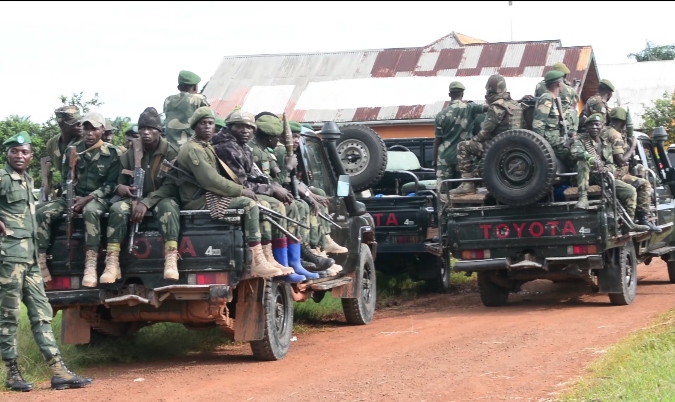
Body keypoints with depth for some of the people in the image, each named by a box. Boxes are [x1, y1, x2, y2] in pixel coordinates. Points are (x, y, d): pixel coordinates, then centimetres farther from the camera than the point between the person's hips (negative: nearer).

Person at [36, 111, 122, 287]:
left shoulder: (112, 153, -2)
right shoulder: (73, 150, 8)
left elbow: (112, 184, -5)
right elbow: (64, 179, 12)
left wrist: (88, 198, -17)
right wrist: (71, 197, -9)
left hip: (98, 199, -4)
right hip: (73, 196, 4)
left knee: (90, 211, -42)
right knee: (42, 213, -22)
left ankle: (90, 267, -47)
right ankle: (40, 263, -23)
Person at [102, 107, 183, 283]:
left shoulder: (171, 152, -5)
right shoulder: (131, 153, 7)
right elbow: (119, 178, 12)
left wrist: (146, 202, -25)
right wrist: (120, 187, -16)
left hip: (161, 198, -3)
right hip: (135, 197, 3)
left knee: (168, 207, -39)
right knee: (117, 209, -30)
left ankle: (171, 261, -51)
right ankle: (112, 263, -38)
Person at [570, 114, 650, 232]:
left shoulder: (608, 141, 14)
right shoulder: (581, 139, 0)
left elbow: (612, 165, 9)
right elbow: (575, 152, -23)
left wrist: (607, 168, -17)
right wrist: (591, 158, -42)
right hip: (588, 177, -4)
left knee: (630, 190, -9)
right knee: (583, 163, -36)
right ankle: (583, 198, -41)